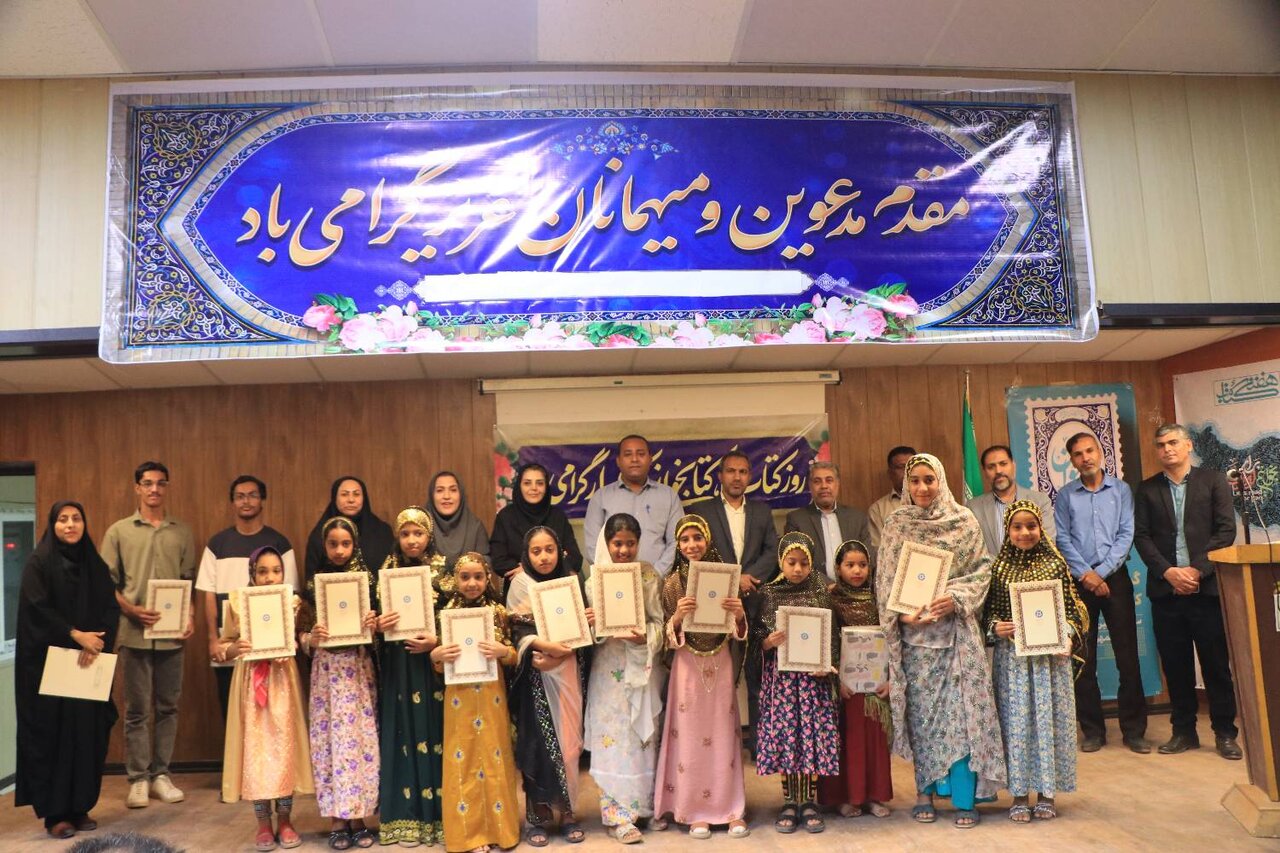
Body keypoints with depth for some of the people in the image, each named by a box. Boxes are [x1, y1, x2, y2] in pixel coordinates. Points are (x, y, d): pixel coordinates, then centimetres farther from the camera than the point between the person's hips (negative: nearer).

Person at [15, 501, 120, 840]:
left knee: (87, 732, 3)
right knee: (52, 733, -1)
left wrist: (95, 642, -13)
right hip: (48, 661, -4)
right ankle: (54, 812, 6)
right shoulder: (38, 562, -2)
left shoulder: (95, 564, 10)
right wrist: (76, 635, -18)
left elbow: (111, 608, 3)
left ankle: (80, 806, 13)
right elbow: (37, 608, -12)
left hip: (88, 662, 4)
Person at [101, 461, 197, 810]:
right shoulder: (119, 532, 4)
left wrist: (190, 615, -4)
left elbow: (190, 581, 10)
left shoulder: (182, 532, 9)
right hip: (134, 633, -2)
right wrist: (132, 610, -13)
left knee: (167, 706, 8)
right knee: (137, 709, 3)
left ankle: (161, 775, 19)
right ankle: (138, 779, 13)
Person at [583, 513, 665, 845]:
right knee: (614, 737, -1)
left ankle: (644, 805, 22)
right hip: (610, 668, -1)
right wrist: (610, 630, -21)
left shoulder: (649, 576, 1)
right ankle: (619, 814, 6)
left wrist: (643, 637, -19)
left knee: (644, 736, 8)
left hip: (644, 665, 1)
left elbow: (658, 621, 0)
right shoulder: (595, 580, -1)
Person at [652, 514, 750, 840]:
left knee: (723, 735, 6)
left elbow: (737, 632, 3)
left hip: (721, 665, 1)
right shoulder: (673, 582, -2)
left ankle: (730, 807, 18)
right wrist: (678, 616, -23)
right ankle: (695, 811, 15)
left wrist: (739, 615, -19)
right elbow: (669, 636, -3)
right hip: (688, 666, -1)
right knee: (690, 736, 4)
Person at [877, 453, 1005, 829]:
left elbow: (982, 570, 2)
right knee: (921, 711, 5)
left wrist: (955, 599, -13)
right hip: (914, 631, 0)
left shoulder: (964, 522, 2)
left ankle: (965, 796, 6)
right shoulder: (896, 526, 3)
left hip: (956, 629, 0)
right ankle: (926, 791, 15)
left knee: (962, 709, -2)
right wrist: (902, 615, -12)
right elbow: (885, 580, 2)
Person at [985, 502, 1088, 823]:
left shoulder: (1055, 565, 1)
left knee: (1049, 718, 6)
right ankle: (1019, 794, 15)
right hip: (1012, 656, 0)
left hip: (1050, 655, 0)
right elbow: (989, 610, 5)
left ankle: (1046, 791, 19)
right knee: (1016, 720, 4)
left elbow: (1071, 608, 3)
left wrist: (1068, 636, -12)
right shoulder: (999, 568, 1)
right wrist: (995, 626, -14)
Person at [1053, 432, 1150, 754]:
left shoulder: (1121, 490, 6)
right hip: (1079, 581, 0)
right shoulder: (1065, 495, 6)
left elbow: (1126, 534, -1)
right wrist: (1086, 574, -10)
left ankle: (1134, 729, 9)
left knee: (1127, 655, 0)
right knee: (1083, 658, 3)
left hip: (1115, 578, 0)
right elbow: (1063, 540, 1)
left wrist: (1101, 572, -10)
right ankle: (1093, 730, 11)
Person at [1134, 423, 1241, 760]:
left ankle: (1225, 733, 14)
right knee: (1175, 665, 6)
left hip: (1206, 586, -2)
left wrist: (1198, 570, -11)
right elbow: (1141, 536, 3)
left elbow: (1226, 530, -2)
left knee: (1217, 663, 3)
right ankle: (1183, 731, 16)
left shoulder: (1213, 480, 5)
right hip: (1165, 590, 2)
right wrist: (1168, 572, -10)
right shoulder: (1147, 489, 10)